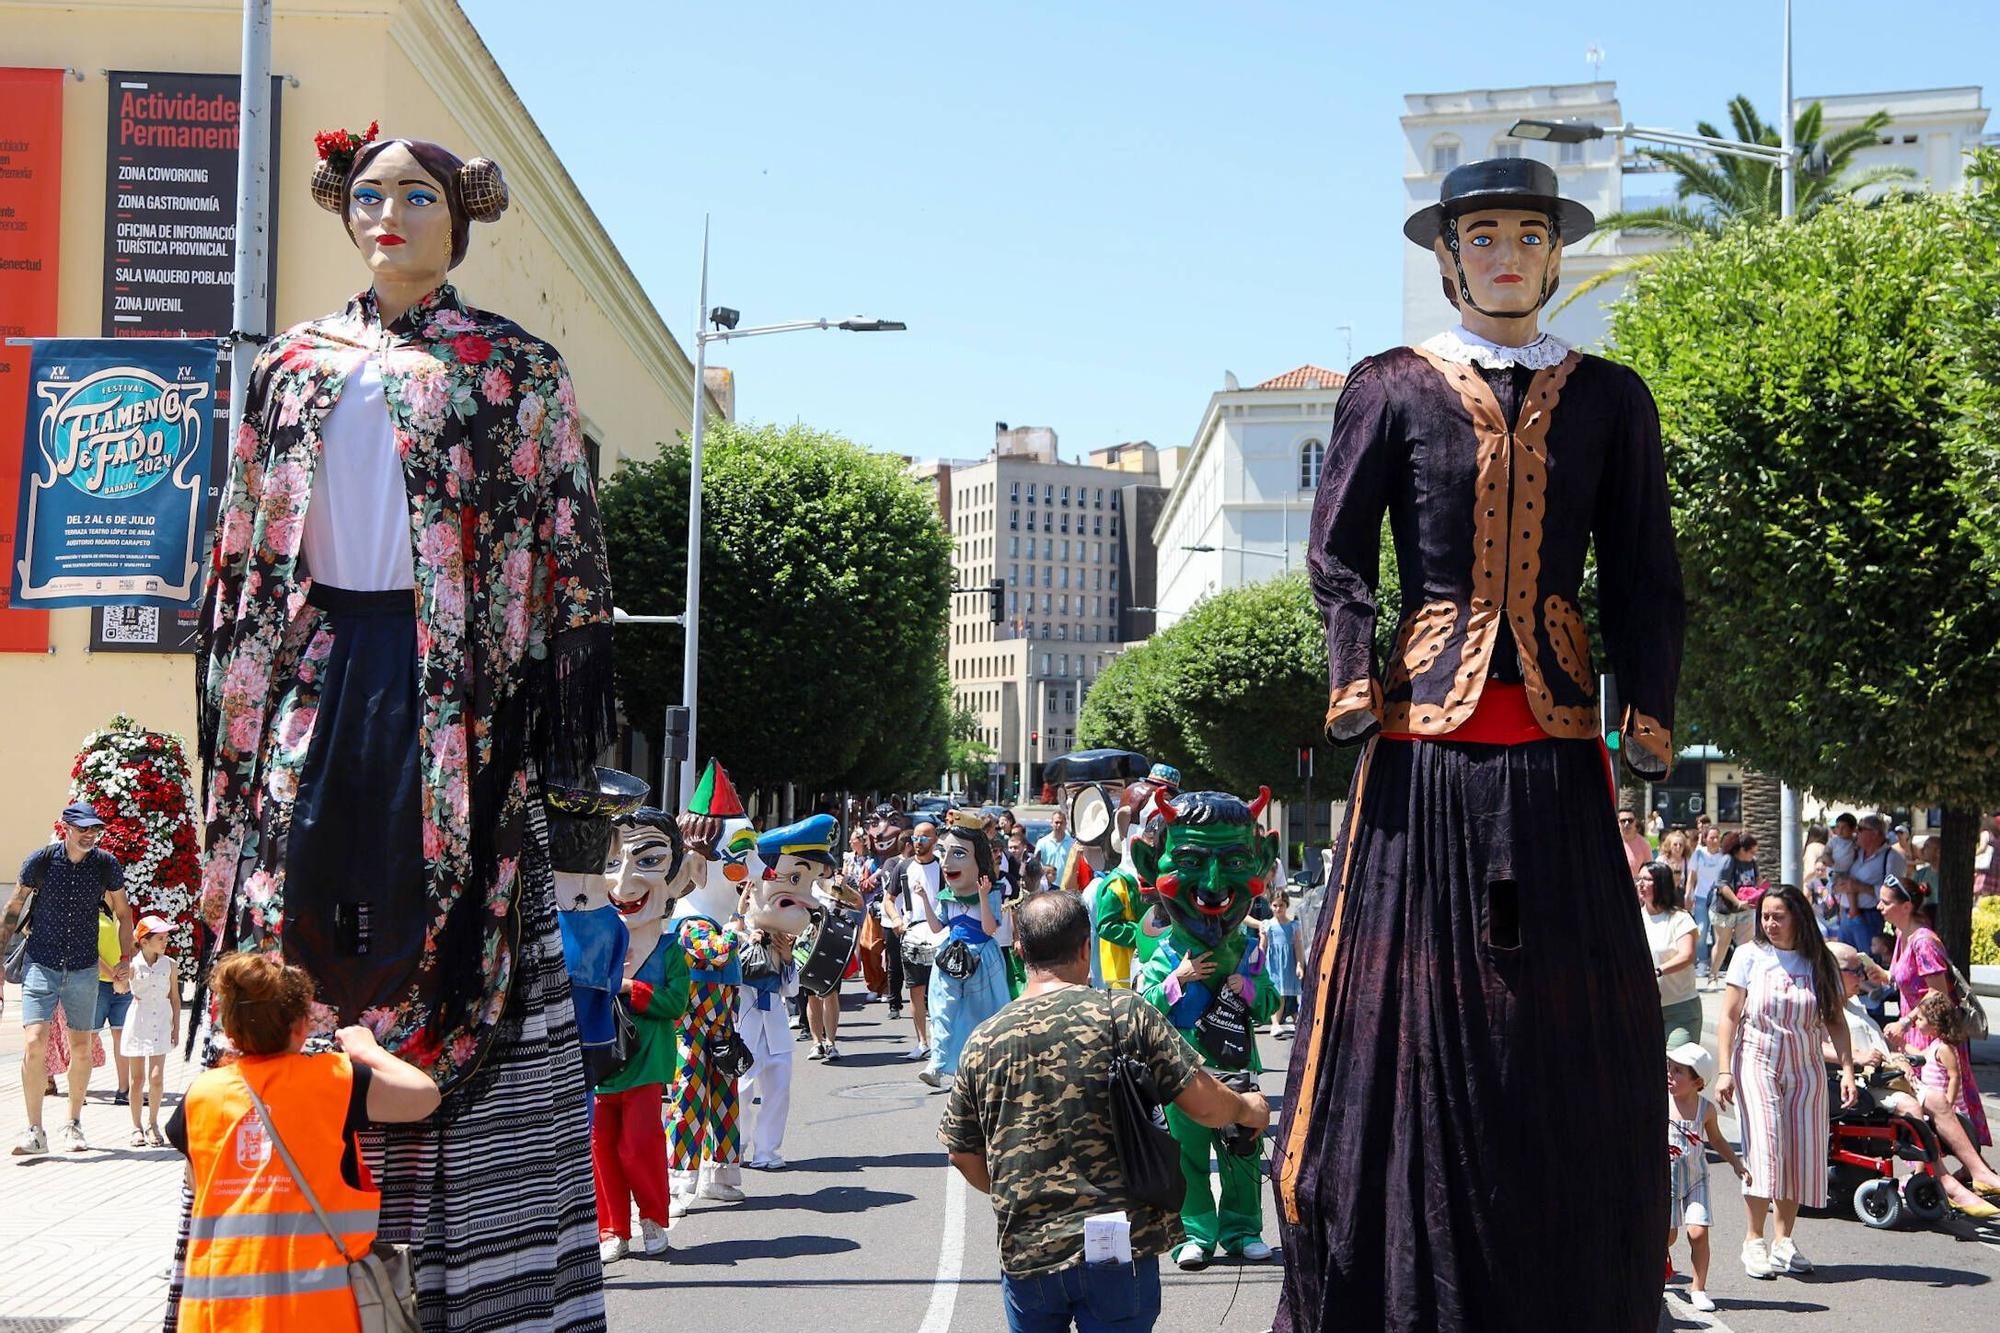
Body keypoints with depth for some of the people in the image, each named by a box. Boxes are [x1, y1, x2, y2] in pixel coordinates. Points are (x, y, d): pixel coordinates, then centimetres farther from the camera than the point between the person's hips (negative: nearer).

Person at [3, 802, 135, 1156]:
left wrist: (126, 959, 3)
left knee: (82, 1048, 6)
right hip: (41, 965, -2)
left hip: (84, 968, 2)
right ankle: (35, 1132, -6)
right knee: (34, 1043, -14)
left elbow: (123, 914, 11)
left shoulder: (107, 865, -2)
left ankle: (72, 1126, 23)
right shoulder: (41, 860, -6)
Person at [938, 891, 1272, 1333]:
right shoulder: (1124, 1014, -7)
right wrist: (1248, 1109, 14)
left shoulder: (982, 1043, 3)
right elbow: (1206, 1106, -8)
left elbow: (964, 1157, 11)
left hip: (1023, 1256, 3)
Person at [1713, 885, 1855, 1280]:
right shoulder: (1750, 956, 0)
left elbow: (1835, 1021, 7)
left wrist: (1847, 1068, -5)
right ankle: (1754, 1241, -4)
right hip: (1757, 1065, -2)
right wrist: (1725, 1069, -9)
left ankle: (1783, 1240, 12)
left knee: (1800, 1153, 1)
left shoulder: (1820, 962, 4)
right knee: (1764, 1148, -12)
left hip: (1805, 1070, 3)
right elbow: (1730, 1016, -1)